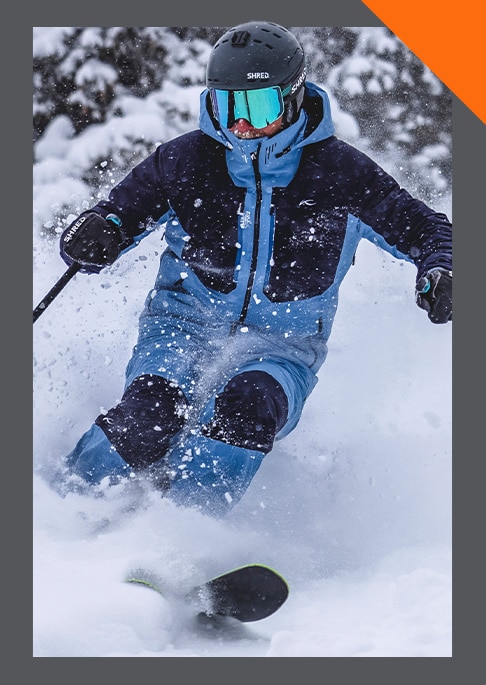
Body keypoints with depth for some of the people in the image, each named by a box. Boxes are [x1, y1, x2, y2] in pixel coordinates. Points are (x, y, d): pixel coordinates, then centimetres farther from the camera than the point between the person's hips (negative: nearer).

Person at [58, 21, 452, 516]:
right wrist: (95, 236, -22)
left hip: (281, 345, 0)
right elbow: (118, 212, 3)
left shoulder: (337, 173, -4)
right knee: (154, 406, -31)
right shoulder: (184, 160, -3)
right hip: (184, 326, 0)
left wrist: (438, 271, -19)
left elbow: (423, 228, 4)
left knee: (249, 405, -35)